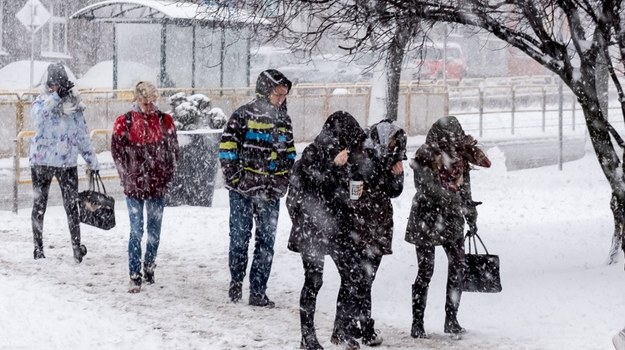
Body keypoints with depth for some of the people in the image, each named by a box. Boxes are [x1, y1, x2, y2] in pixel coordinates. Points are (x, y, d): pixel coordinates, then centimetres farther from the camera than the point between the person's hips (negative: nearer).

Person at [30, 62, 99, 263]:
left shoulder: (74, 106, 4)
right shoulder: (41, 102, -2)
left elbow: (83, 136, 10)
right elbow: (38, 116, -27)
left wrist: (92, 162, 10)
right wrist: (56, 96, -34)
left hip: (68, 162, 1)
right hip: (42, 161, -1)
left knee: (71, 206, 1)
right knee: (39, 205, 5)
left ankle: (77, 246, 4)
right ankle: (38, 247, 12)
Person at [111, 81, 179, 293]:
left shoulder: (165, 121, 5)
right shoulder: (125, 122, -1)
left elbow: (173, 150, 9)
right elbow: (117, 151, 1)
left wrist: (166, 175, 2)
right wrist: (127, 177, -4)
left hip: (157, 186, 3)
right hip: (134, 186, -2)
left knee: (154, 230, 10)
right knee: (136, 231, -6)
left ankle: (149, 268, 27)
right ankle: (135, 276, -3)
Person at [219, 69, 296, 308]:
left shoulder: (284, 120, 10)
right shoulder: (243, 115, -8)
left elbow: (289, 153, 18)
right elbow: (227, 147, -10)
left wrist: (283, 181, 7)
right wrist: (235, 179, -13)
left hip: (271, 192, 5)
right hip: (243, 191, -5)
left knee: (266, 243, 3)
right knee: (240, 238, 5)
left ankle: (258, 292, 8)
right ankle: (236, 282, 25)